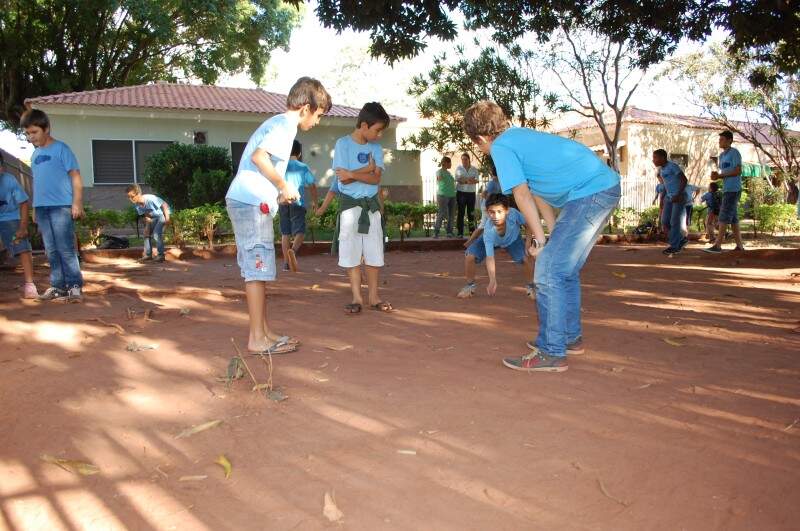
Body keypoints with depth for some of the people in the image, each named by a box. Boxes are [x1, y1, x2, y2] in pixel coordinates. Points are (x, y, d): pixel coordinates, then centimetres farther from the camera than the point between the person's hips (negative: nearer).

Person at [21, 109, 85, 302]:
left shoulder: (61, 148, -2)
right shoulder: (35, 154, 17)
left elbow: (75, 176, -6)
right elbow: (37, 182, 21)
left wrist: (77, 203, -13)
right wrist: (35, 209, 18)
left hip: (61, 207, -7)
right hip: (41, 208, 7)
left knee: (66, 249, -7)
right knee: (51, 251, 9)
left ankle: (74, 286, -2)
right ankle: (58, 286, 14)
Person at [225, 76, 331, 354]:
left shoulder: (276, 123, 22)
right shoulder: (285, 124, -8)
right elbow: (259, 156, -22)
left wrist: (279, 192, 13)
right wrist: (285, 187, -11)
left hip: (244, 201, 10)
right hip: (252, 203, -10)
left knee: (257, 270, 12)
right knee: (258, 270, -7)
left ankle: (263, 331, 19)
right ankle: (257, 339, -2)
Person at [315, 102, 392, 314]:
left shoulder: (376, 148, 5)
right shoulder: (343, 144, -6)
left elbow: (376, 179, -6)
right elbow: (342, 178, -14)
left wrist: (352, 174, -16)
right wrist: (369, 168, -9)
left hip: (371, 205, 4)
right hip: (350, 204, -4)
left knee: (374, 252, 6)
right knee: (351, 252, -2)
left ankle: (373, 297, 15)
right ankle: (357, 298, 5)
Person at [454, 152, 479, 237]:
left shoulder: (474, 169, 8)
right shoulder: (459, 168, 5)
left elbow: (476, 180, -6)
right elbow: (458, 180, -8)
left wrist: (464, 180, -19)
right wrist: (471, 180, -14)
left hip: (471, 193, 1)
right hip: (461, 193, -1)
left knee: (471, 213, 4)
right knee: (461, 213, -2)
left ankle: (472, 231, 9)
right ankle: (460, 233, -1)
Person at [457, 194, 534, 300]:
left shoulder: (513, 214, -43)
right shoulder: (488, 231, -42)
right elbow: (490, 258, -39)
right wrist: (492, 281, -46)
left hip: (513, 238, 1)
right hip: (491, 239, -1)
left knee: (528, 258, -19)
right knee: (469, 256, -18)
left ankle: (529, 286, 9)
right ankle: (470, 285, 8)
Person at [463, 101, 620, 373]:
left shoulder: (501, 147, -6)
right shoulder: (519, 135, 22)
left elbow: (522, 195, -11)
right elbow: (537, 192, 23)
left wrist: (539, 239, -4)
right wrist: (555, 232, 23)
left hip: (589, 194, -10)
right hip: (606, 186, 10)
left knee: (549, 272, -6)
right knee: (565, 269, 20)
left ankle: (551, 353, 0)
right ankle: (570, 337, 32)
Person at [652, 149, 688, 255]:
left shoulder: (673, 166, -13)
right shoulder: (661, 169, 11)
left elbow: (684, 180, -16)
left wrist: (678, 195, -22)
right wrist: (664, 196, 15)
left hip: (679, 197, -8)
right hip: (669, 197, 8)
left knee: (675, 222, -7)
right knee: (665, 221, 2)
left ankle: (674, 246, -1)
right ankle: (681, 240, 16)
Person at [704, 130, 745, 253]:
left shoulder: (734, 153, -7)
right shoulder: (722, 155, 19)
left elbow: (738, 171, -15)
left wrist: (719, 175, -16)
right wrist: (716, 175, -1)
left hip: (733, 190, -9)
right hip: (727, 189, 9)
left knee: (724, 217, -11)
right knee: (733, 218, 9)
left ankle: (717, 245, -12)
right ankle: (739, 245, 12)